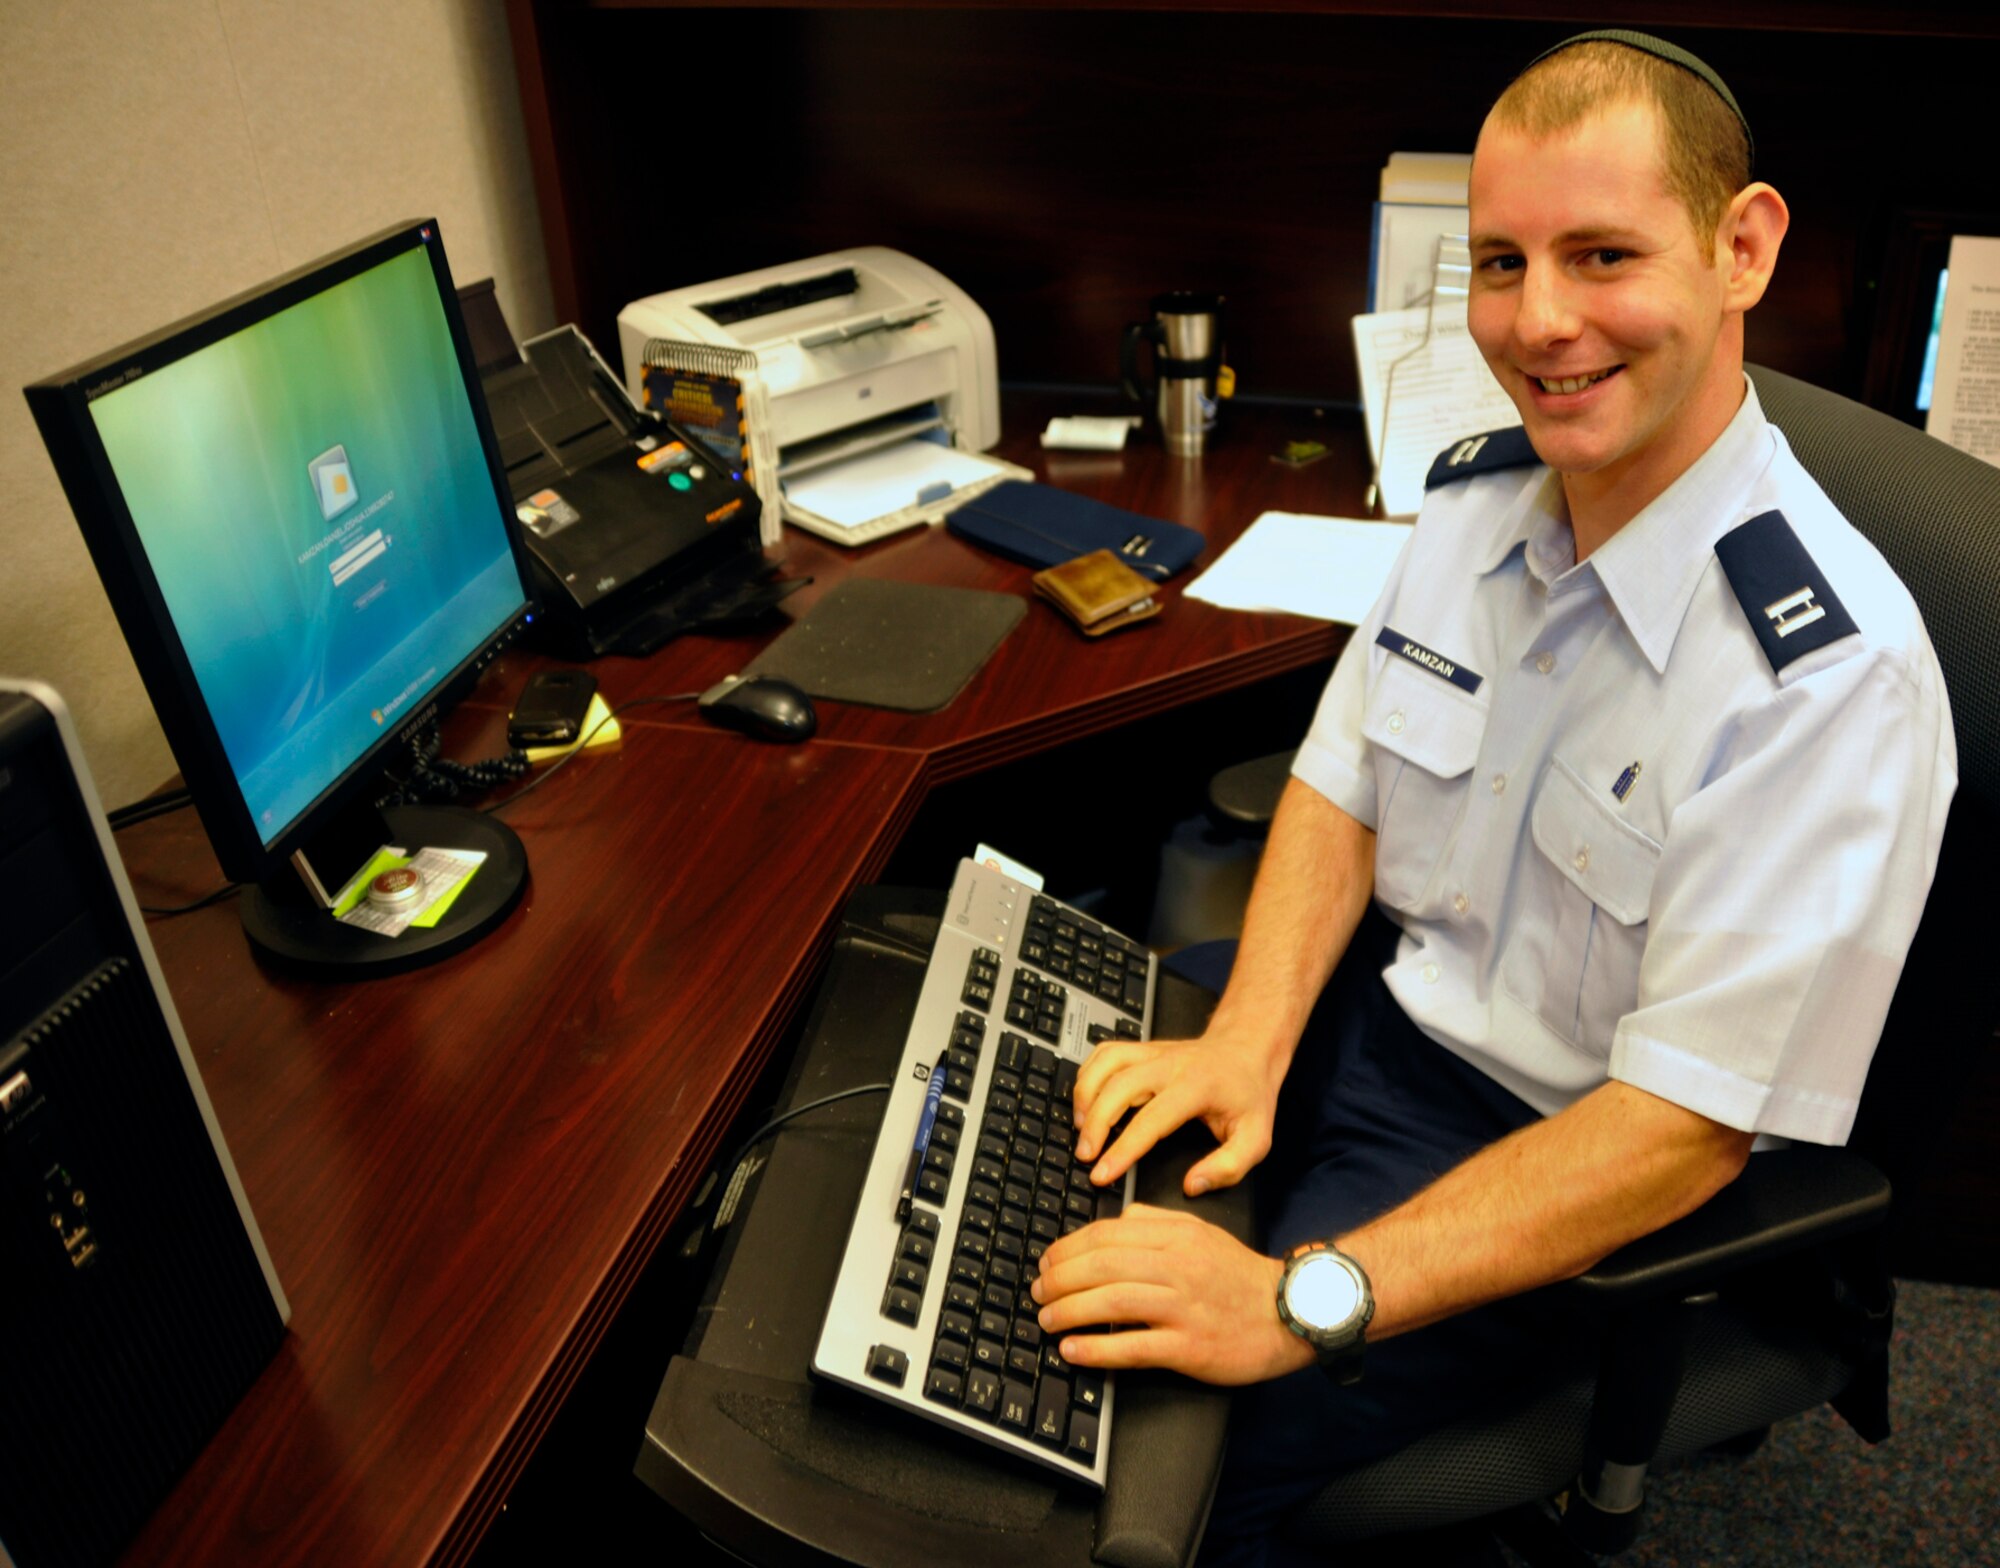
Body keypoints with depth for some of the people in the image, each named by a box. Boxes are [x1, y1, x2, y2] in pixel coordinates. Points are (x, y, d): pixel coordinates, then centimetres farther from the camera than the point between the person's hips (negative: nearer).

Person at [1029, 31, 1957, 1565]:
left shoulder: (1832, 676, -27)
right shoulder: (1480, 490, -4)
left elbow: (1684, 1130, -27)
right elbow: (1343, 782, 3)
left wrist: (1300, 1302, -34)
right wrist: (1248, 1036, -14)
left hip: (1549, 1148, -6)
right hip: (1366, 998, 7)